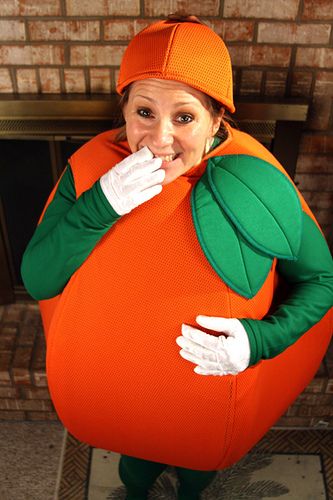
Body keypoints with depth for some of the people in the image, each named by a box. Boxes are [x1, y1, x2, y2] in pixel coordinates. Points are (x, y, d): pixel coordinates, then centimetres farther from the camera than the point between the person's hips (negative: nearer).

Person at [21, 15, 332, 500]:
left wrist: (262, 339, -29)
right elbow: (37, 280, -20)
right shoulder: (92, 167, -19)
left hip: (210, 401, -1)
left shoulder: (257, 184, -26)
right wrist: (101, 205, -35)